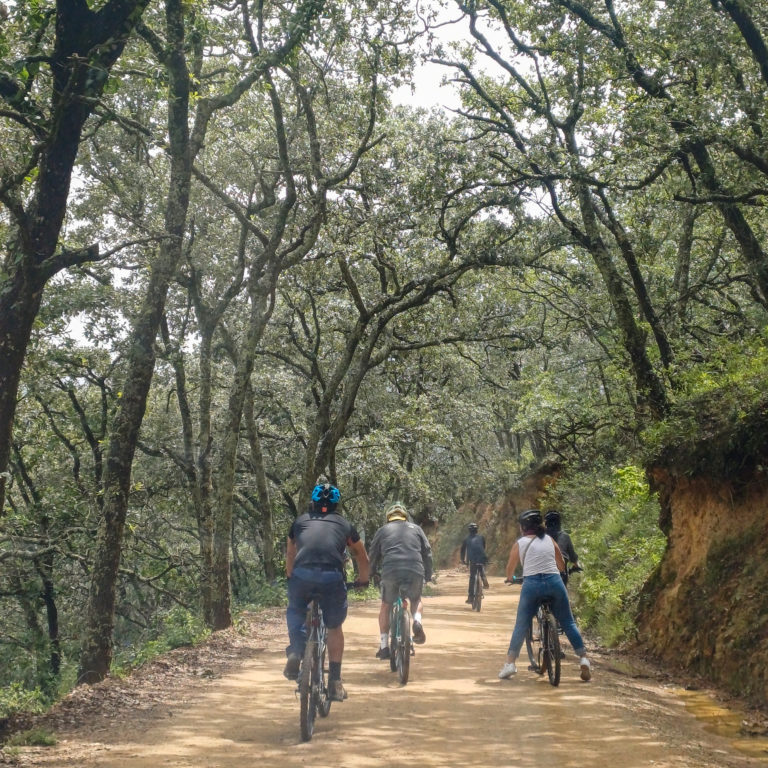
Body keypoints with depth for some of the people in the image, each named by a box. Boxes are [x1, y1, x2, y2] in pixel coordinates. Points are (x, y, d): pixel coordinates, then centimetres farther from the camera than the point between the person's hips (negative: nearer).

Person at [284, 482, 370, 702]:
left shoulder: (301, 521, 27)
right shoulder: (344, 524, 26)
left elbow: (289, 556, 38)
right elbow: (362, 557, 37)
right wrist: (363, 580, 53)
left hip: (302, 574, 0)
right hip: (332, 577, 0)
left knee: (295, 611, 29)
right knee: (334, 627, 18)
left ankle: (295, 652, 5)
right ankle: (335, 681, 16)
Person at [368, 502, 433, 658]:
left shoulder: (382, 530, 20)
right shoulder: (415, 528, 23)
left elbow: (373, 554, 19)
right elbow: (427, 552, 21)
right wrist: (428, 576, 29)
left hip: (390, 571, -1)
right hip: (415, 571, 1)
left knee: (386, 606, 17)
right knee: (416, 600, 27)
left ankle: (384, 646, 11)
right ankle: (417, 620, -4)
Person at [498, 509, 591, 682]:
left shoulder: (520, 543, 7)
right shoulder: (550, 540, 13)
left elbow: (510, 569, 17)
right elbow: (562, 565, 21)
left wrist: (510, 578, 39)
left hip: (531, 584, -2)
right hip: (554, 582, 2)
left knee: (521, 626, 9)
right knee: (568, 622, 11)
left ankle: (510, 663, 8)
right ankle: (584, 659, 4)